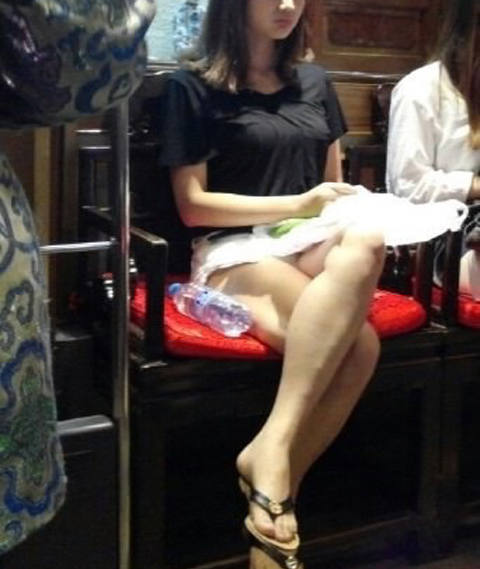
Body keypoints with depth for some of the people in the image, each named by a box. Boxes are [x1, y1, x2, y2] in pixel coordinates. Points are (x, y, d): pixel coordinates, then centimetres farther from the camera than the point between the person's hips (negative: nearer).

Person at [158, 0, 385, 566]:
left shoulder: (314, 81, 20)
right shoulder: (192, 85, 2)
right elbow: (193, 206, -3)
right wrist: (296, 205, -10)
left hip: (315, 245, 5)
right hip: (235, 251, -5)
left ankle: (271, 447, -32)